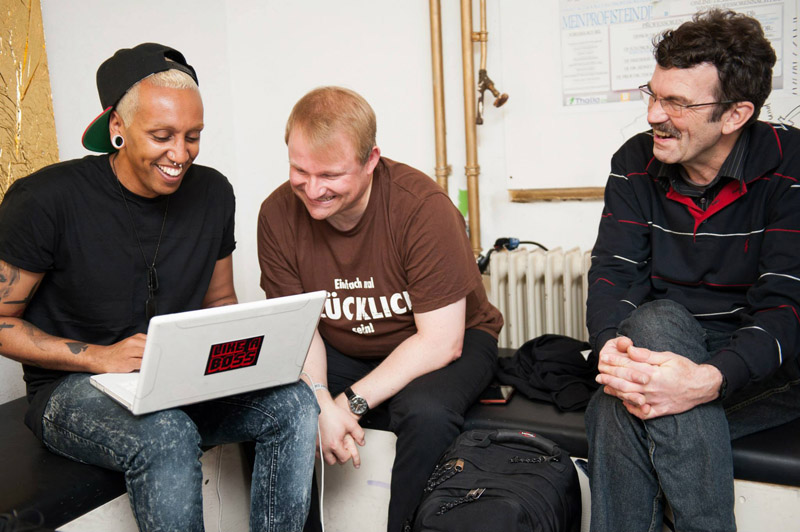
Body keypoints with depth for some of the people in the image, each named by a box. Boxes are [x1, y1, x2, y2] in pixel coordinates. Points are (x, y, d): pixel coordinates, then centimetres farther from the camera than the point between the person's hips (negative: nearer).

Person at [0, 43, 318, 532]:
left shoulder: (212, 193, 1)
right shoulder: (47, 200, -14)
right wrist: (99, 357, -20)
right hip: (73, 387, -4)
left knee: (294, 402, -19)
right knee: (168, 437, -36)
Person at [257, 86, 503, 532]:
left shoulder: (424, 207, -25)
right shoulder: (279, 214, -11)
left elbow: (441, 341, -23)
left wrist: (351, 403, -26)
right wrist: (318, 402, -24)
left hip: (445, 345, -3)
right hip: (341, 353, 4)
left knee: (426, 411, -35)